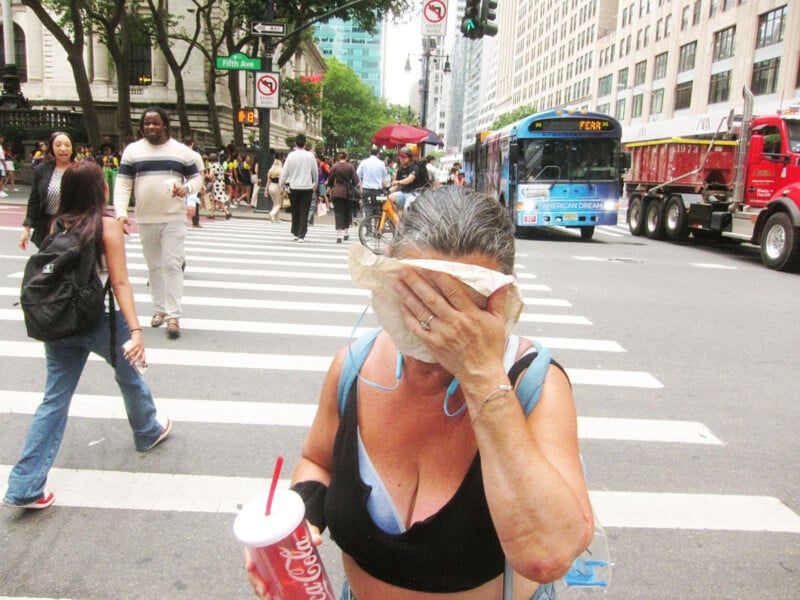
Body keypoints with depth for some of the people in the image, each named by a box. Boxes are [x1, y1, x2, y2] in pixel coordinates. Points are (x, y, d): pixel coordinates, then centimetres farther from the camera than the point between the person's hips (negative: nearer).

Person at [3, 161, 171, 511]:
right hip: (99, 320, -4)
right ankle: (148, 433, 44)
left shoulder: (57, 225, 4)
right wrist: (135, 330, -19)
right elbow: (119, 283, -17)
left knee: (55, 399, 9)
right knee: (129, 376, 22)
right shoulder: (107, 225, -10)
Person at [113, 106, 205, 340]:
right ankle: (159, 309, 27)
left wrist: (187, 188, -17)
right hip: (145, 220, 3)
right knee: (153, 266, 12)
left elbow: (197, 177, 7)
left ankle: (173, 316, -5)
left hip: (174, 218, -2)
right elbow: (123, 184, 3)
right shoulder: (132, 151, 5)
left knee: (172, 265, -7)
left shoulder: (182, 151, 3)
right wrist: (121, 212, -10)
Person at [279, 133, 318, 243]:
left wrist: (282, 184, 9)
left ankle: (294, 233, 21)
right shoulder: (310, 156, -3)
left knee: (295, 211, 15)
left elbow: (285, 171, -4)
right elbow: (315, 172, 6)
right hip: (307, 187, -1)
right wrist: (315, 184, 22)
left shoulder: (291, 155, -6)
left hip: (293, 187, 1)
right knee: (304, 212, 1)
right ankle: (301, 236, -4)